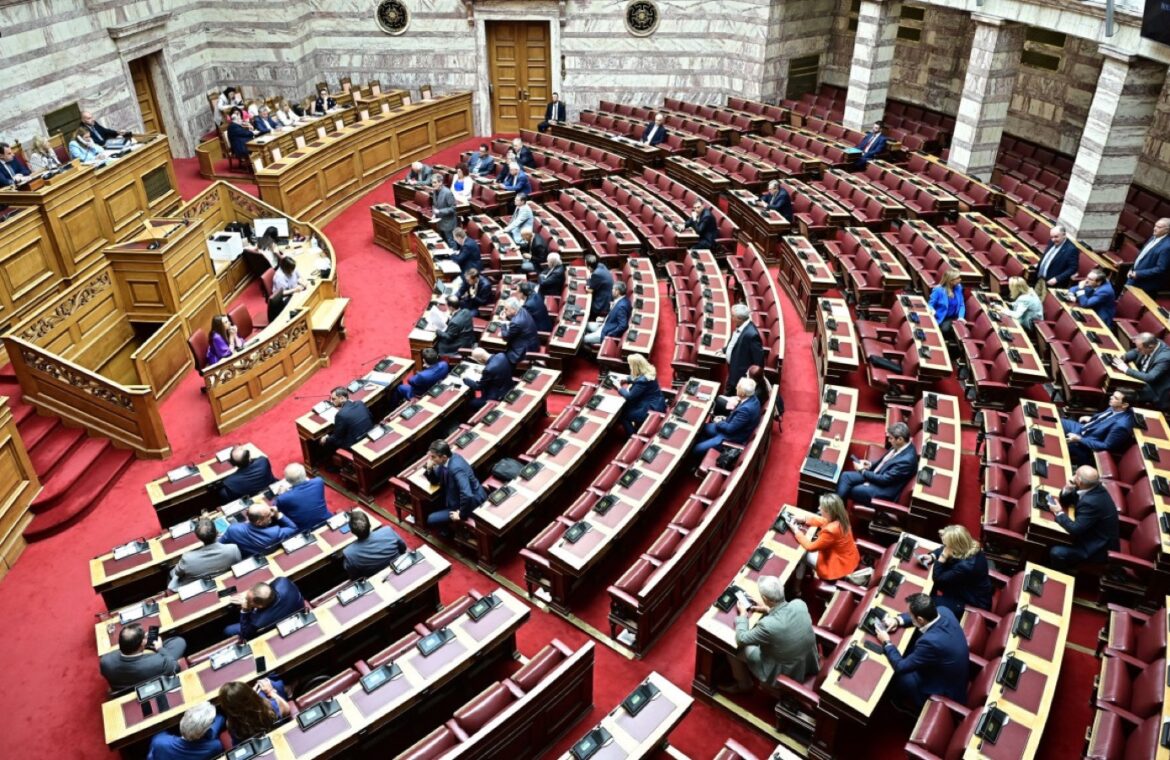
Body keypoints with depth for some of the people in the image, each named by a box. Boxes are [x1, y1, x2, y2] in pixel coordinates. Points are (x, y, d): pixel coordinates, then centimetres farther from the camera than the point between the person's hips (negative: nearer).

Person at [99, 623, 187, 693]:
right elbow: (174, 667, -18)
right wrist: (161, 649, -4)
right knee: (179, 641, 10)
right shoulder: (159, 662, -43)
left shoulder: (105, 662, -35)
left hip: (122, 693, 3)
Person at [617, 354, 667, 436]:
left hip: (652, 409, -10)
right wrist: (626, 379, 9)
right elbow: (635, 377, 22)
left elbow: (629, 396, -20)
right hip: (656, 403, 10)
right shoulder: (648, 370, -2)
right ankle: (637, 428, 32)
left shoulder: (642, 381, -30)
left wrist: (619, 388, -5)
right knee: (627, 406, 20)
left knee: (623, 414, 3)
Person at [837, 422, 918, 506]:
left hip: (885, 488, -9)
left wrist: (862, 471, -16)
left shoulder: (907, 459, -31)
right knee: (846, 476, -1)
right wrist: (871, 465, -1)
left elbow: (884, 480, -25)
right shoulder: (899, 446, -4)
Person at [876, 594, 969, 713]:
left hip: (946, 691, -8)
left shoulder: (931, 641, -40)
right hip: (955, 675, 8)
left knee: (895, 675, -1)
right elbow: (923, 614, 9)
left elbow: (900, 666, -25)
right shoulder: (943, 611, -18)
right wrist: (898, 620, -3)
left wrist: (886, 643, -10)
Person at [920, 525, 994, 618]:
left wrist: (943, 556, -31)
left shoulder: (966, 565, -39)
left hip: (975, 604, -9)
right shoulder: (969, 548, -14)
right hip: (969, 591, 9)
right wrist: (932, 556, -11)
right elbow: (943, 549, 8)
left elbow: (937, 578, -25)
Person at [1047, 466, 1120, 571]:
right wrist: (1066, 491, -12)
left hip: (1100, 549, -9)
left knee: (1056, 553, -18)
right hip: (1098, 538, 9)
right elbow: (1065, 502, 10)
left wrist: (1059, 513, -16)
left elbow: (1075, 529, -28)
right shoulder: (1093, 488, -4)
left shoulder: (1091, 502, -32)